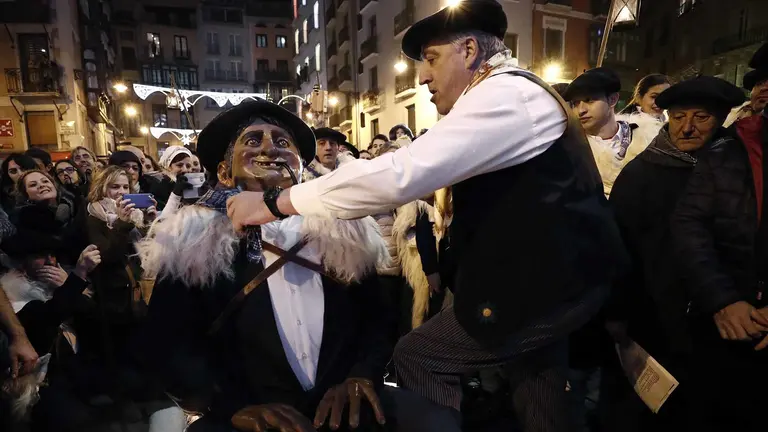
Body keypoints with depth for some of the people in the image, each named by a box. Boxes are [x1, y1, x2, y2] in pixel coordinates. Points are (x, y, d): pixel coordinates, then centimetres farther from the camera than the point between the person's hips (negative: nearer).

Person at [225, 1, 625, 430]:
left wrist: (275, 203, -23)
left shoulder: (503, 93, -19)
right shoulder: (520, 94, 15)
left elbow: (403, 172, -29)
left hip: (539, 282, -10)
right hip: (560, 273, 10)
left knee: (415, 359, 0)